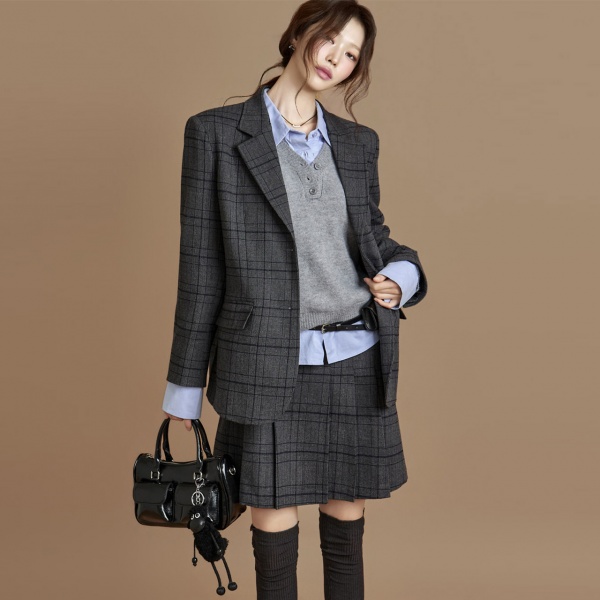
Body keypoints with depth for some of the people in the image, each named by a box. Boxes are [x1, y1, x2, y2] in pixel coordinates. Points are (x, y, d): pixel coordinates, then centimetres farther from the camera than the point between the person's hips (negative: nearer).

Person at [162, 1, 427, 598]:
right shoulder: (216, 132, -1)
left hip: (356, 365, 4)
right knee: (273, 532, 6)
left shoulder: (358, 142, 11)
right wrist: (185, 385, 1)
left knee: (346, 527, 14)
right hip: (269, 370, -3)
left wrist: (401, 275, -2)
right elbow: (201, 263, -2)